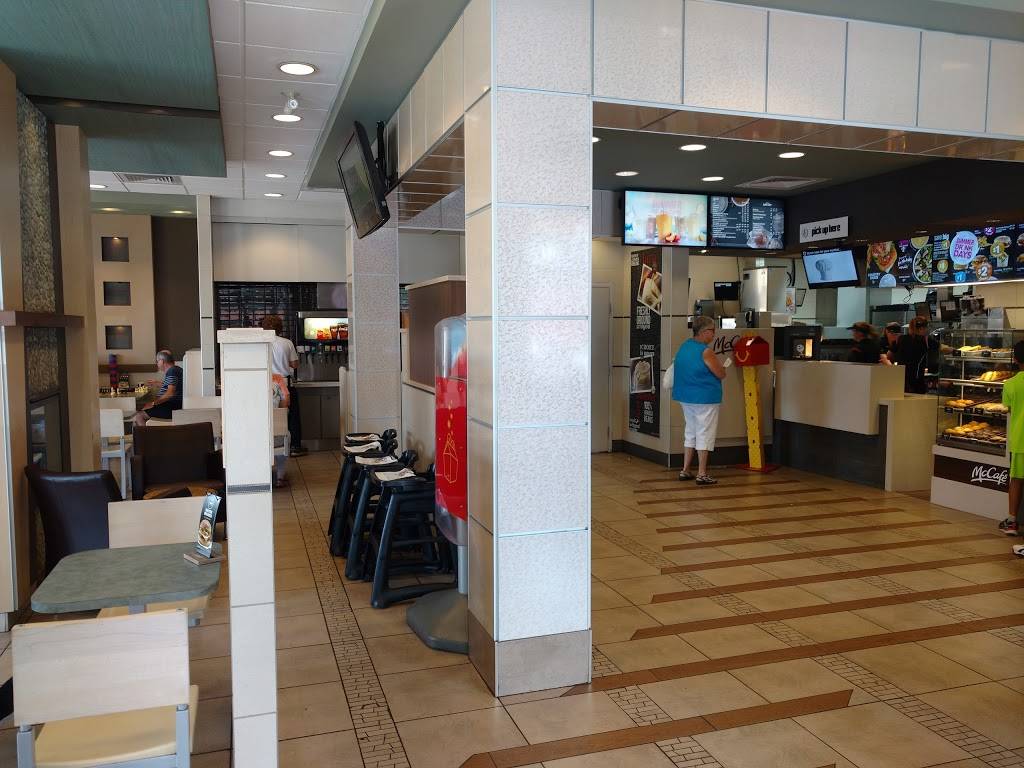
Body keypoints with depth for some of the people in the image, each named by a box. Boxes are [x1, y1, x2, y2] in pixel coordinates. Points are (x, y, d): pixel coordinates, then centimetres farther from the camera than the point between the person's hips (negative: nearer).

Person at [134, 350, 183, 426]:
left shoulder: (172, 371, -16)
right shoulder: (173, 370, 17)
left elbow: (170, 393, -27)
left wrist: (153, 403, -21)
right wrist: (157, 384, 41)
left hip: (170, 408, -11)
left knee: (139, 416, -15)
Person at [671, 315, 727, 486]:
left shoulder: (684, 346, 7)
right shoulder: (705, 352, -18)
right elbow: (721, 374, -14)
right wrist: (719, 364, 8)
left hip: (686, 397, 8)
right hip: (705, 399, -8)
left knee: (690, 432, 17)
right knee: (704, 435, 0)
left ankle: (685, 470, 20)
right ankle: (702, 474, 3)